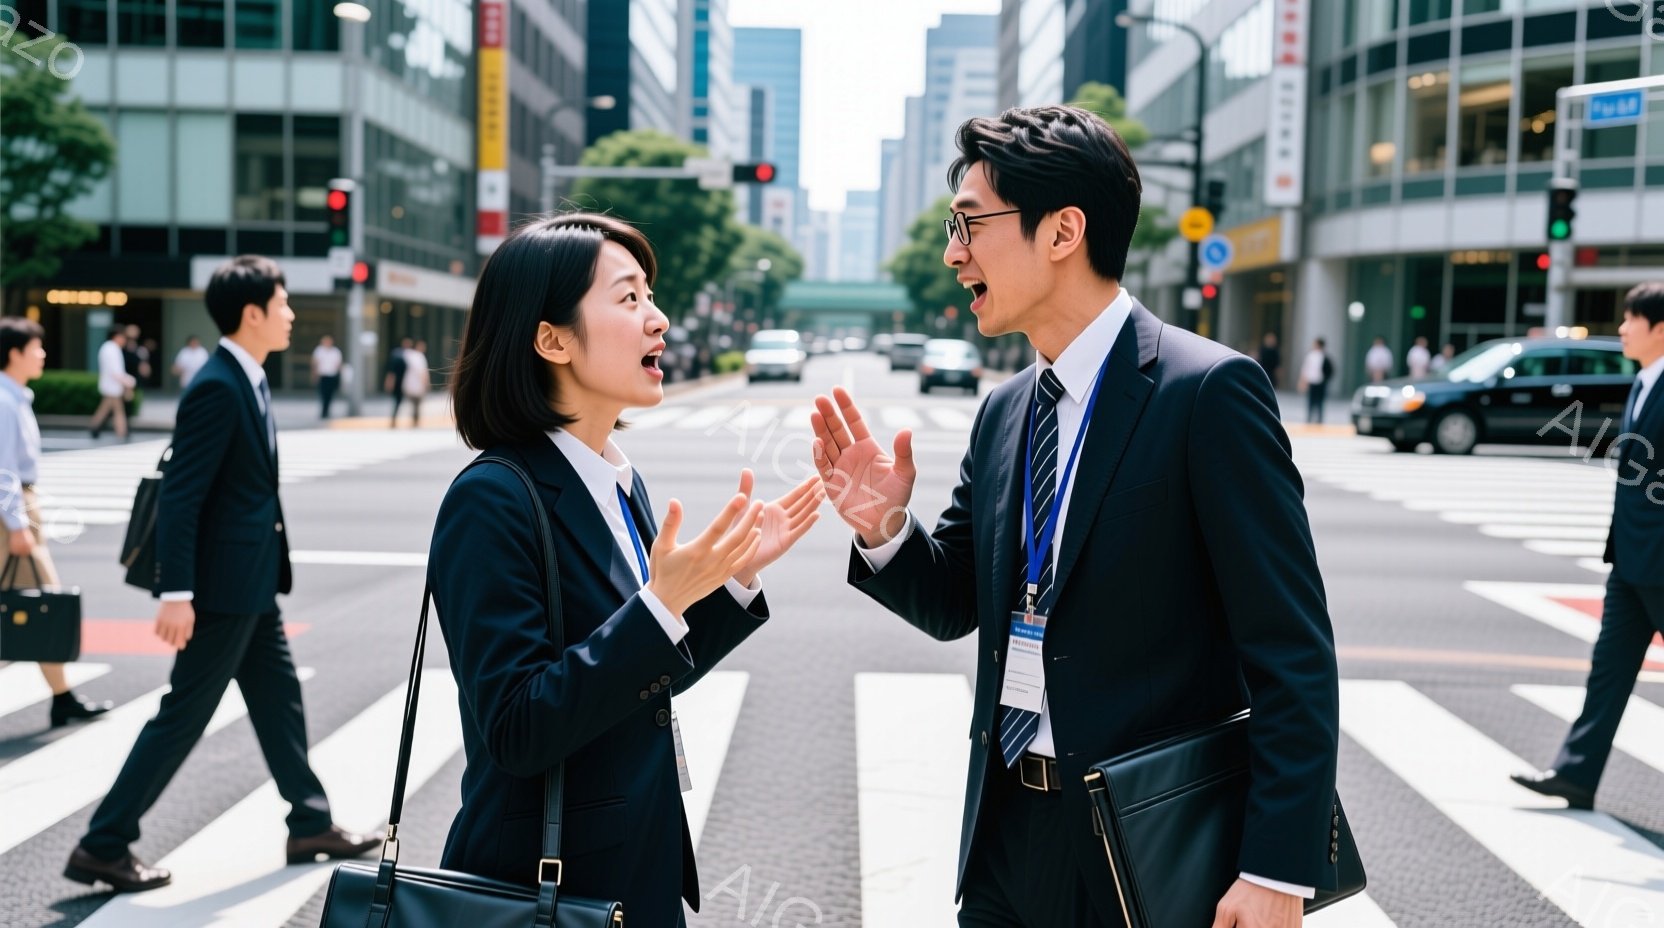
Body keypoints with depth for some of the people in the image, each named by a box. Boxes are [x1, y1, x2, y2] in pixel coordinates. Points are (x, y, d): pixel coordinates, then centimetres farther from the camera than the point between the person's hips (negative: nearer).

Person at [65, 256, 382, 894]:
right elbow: (180, 495, -23)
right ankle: (103, 846, 9)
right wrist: (176, 593, -26)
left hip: (252, 581, 10)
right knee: (184, 715, -1)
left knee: (279, 699, 17)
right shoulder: (217, 388, -20)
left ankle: (310, 824, 28)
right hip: (224, 584, -10)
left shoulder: (247, 381, 9)